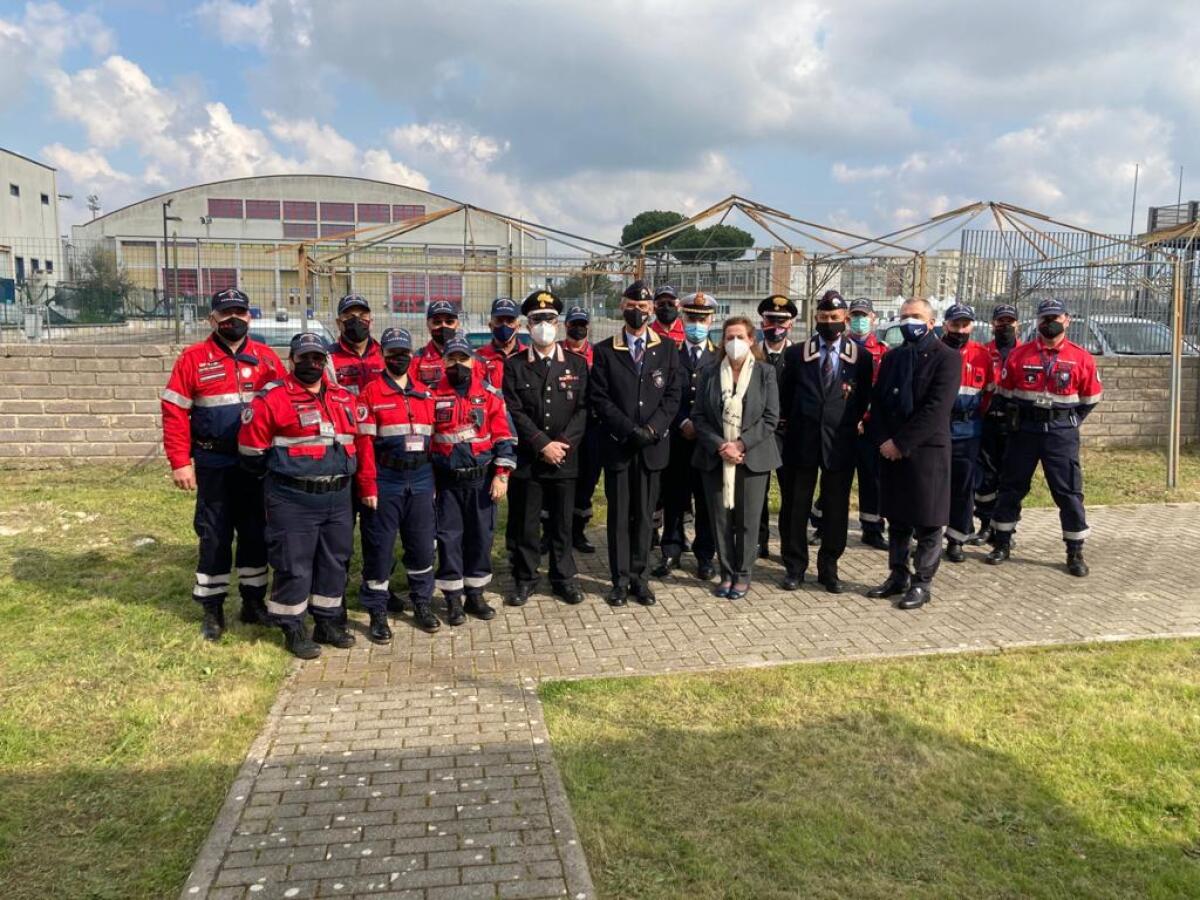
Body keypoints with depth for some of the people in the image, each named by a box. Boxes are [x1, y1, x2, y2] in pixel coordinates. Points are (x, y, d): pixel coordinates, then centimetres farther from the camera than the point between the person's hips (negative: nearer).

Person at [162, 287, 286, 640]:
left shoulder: (266, 357, 4)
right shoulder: (193, 358, -3)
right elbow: (174, 412, -6)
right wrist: (180, 462, -11)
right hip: (214, 465, -2)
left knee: (255, 532, 11)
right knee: (214, 536, 7)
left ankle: (253, 602, 25)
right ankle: (212, 610, 19)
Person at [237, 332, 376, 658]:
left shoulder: (345, 398, 10)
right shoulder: (274, 398, -8)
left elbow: (362, 442, 15)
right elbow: (251, 446, -5)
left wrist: (367, 485, 14)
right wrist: (281, 472, 6)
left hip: (337, 497, 6)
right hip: (293, 500, -6)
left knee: (334, 562, 14)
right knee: (293, 566, 2)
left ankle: (329, 623, 29)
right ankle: (293, 630, 16)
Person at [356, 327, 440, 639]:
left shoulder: (425, 394, 11)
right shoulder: (370, 394, -3)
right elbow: (364, 444, -6)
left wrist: (434, 478, 11)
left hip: (421, 480, 4)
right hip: (385, 481, -4)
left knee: (423, 545, 10)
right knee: (380, 548, 2)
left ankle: (422, 605, 25)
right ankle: (377, 613, 13)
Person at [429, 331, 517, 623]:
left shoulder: (490, 394, 1)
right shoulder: (434, 395, 1)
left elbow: (503, 435, 0)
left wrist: (502, 474, -7)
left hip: (482, 478, 0)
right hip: (447, 480, 0)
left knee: (481, 535, 8)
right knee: (449, 536, 3)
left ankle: (475, 594, 22)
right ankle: (453, 599, 14)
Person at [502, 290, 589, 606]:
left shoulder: (577, 364, 7)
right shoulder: (514, 365, 3)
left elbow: (583, 408, 2)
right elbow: (514, 412, -4)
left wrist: (565, 442, -11)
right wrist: (543, 444, -12)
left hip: (565, 459, 1)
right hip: (526, 459, -1)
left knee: (562, 522, 9)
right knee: (524, 523, 5)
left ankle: (564, 577, 23)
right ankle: (525, 578, 19)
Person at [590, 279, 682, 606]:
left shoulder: (667, 349, 7)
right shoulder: (604, 351, 2)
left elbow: (672, 396, 3)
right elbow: (600, 398, -3)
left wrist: (652, 429, -12)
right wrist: (630, 429, -14)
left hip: (653, 445, 1)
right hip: (617, 445, -1)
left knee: (644, 514, 7)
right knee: (619, 514, 4)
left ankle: (638, 576, 17)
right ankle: (620, 579, 12)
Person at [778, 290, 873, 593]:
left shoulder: (861, 356, 3)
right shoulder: (796, 353, 4)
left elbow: (864, 397, 8)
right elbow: (786, 396, 10)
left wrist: (851, 423, 1)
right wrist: (794, 423, 7)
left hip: (840, 442, 0)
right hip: (803, 441, 0)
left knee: (836, 508, 7)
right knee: (797, 506, 5)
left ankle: (828, 568, 20)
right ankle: (795, 566, 17)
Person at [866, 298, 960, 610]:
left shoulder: (946, 358, -6)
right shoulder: (891, 357, 14)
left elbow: (937, 408, -15)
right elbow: (878, 402, 11)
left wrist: (901, 442, -16)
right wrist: (883, 441, -5)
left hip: (927, 450, -6)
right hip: (890, 450, 6)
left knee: (927, 523, 2)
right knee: (897, 519, 13)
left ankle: (922, 583, 12)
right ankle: (898, 576, 25)